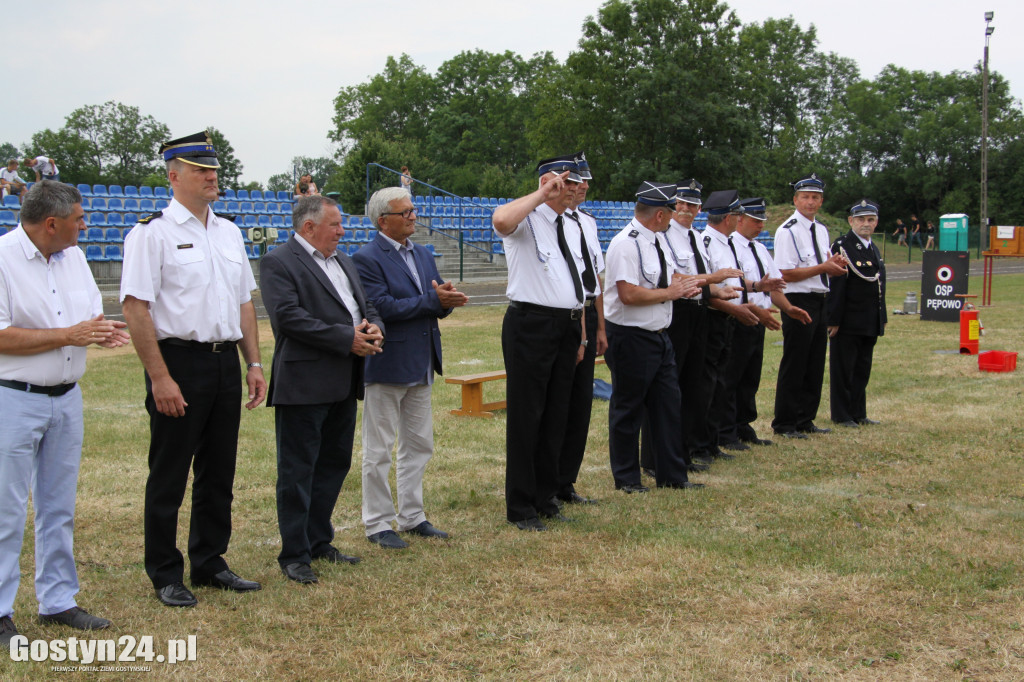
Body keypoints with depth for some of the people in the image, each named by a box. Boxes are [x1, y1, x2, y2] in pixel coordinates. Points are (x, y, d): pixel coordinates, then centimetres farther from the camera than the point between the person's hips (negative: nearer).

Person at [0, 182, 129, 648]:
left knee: (59, 508, 14)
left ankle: (58, 600, 24)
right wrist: (68, 335, -19)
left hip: (67, 398, 7)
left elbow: (92, 312, 17)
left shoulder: (73, 256, 9)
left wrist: (101, 331, -6)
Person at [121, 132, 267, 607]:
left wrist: (253, 363, 11)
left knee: (218, 472, 13)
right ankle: (165, 576, 14)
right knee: (168, 476, 2)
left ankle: (210, 563, 26)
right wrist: (160, 377, -19)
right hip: (179, 359, -7)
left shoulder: (228, 232, 14)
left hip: (225, 361, 7)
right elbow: (135, 306, -14)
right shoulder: (153, 233, -8)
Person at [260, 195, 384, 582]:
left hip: (344, 383, 9)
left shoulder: (342, 261, 19)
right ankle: (294, 555, 6)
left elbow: (365, 304, 20)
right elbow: (289, 317, -20)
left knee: (335, 464, 15)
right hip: (304, 385, -9)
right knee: (297, 470, -1)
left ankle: (318, 542, 27)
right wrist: (347, 339, -20)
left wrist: (374, 328, -4)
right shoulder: (279, 263, -9)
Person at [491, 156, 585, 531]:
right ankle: (520, 508, 9)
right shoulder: (527, 220, -7)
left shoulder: (572, 226, 17)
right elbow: (501, 220, -33)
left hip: (567, 329, 8)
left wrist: (581, 334, 17)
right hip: (531, 325, -8)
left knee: (557, 416, 14)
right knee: (526, 418, -1)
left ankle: (546, 498, 27)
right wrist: (542, 193, -21)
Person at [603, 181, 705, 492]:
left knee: (668, 405, 12)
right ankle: (626, 478, 18)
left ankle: (671, 475, 22)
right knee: (628, 409, 5)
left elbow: (670, 274, 21)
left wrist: (686, 281, -1)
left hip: (658, 335, 9)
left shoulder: (658, 239, 9)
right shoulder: (626, 244, -20)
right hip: (631, 337, -9)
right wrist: (672, 292, -16)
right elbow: (629, 294, -27)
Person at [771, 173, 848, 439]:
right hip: (798, 301, -8)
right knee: (794, 365, -3)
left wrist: (836, 265, 1)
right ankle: (784, 424, 6)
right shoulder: (788, 231, -11)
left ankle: (806, 420, 23)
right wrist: (823, 268, -17)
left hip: (820, 302, 8)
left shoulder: (822, 230, 15)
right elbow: (787, 274, -17)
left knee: (815, 364, 13)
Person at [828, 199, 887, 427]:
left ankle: (858, 413, 20)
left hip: (870, 323, 8)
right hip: (848, 321, -8)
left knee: (863, 369, 12)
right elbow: (836, 286, -15)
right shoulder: (841, 246, -10)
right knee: (844, 370, 1)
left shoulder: (874, 249, 15)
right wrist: (834, 320, -18)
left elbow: (879, 286, 18)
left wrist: (882, 318, 16)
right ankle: (842, 415, 8)